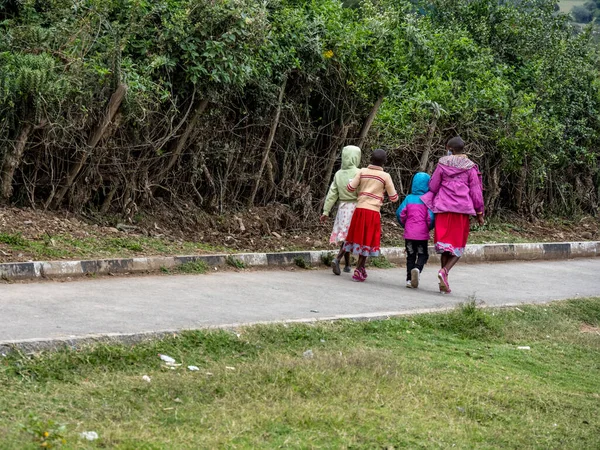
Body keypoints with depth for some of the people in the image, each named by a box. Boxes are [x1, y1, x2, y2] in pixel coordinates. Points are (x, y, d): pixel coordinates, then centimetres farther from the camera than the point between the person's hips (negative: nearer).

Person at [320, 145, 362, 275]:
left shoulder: (339, 174, 5)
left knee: (344, 236, 14)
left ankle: (347, 265, 20)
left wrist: (326, 211, 8)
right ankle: (337, 259, -22)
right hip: (354, 206, -5)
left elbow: (332, 193, 5)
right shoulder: (357, 173, -10)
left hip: (342, 207, 5)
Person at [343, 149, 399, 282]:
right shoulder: (385, 176, 0)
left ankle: (361, 268, 18)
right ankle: (359, 271, 0)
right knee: (368, 240, 4)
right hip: (373, 211, -2)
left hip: (360, 209, 2)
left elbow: (350, 188, 0)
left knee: (359, 237, 14)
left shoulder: (362, 172, 4)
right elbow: (394, 198, 3)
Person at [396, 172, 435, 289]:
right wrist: (429, 227, 8)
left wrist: (404, 224, 14)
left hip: (409, 234, 2)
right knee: (423, 255, 11)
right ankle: (417, 268, -19)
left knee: (410, 256, 14)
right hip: (422, 234, -2)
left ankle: (409, 279, 10)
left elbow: (400, 213, -3)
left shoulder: (409, 198, -1)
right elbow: (431, 217, -12)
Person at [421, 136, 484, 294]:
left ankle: (444, 282, 4)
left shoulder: (442, 164, 3)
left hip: (443, 209, 1)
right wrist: (479, 212, 8)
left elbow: (433, 186, 6)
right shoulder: (470, 167, 1)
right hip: (462, 209, -1)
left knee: (445, 243, 8)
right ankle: (445, 271, -19)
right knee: (458, 246, 7)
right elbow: (476, 191, 1)